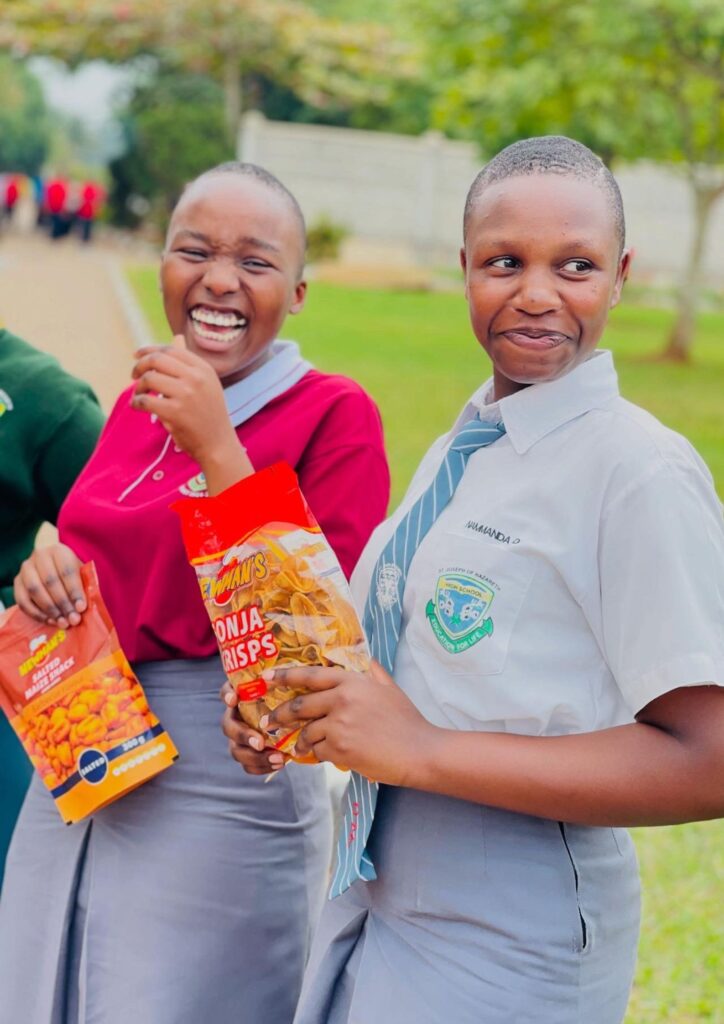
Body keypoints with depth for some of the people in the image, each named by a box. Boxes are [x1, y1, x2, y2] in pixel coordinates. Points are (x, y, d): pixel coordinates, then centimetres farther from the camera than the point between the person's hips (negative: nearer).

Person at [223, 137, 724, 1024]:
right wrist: (297, 711, 0)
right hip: (377, 900, 7)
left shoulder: (643, 472, -16)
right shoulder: (453, 452, 9)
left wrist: (423, 749, -23)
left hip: (507, 952, -7)